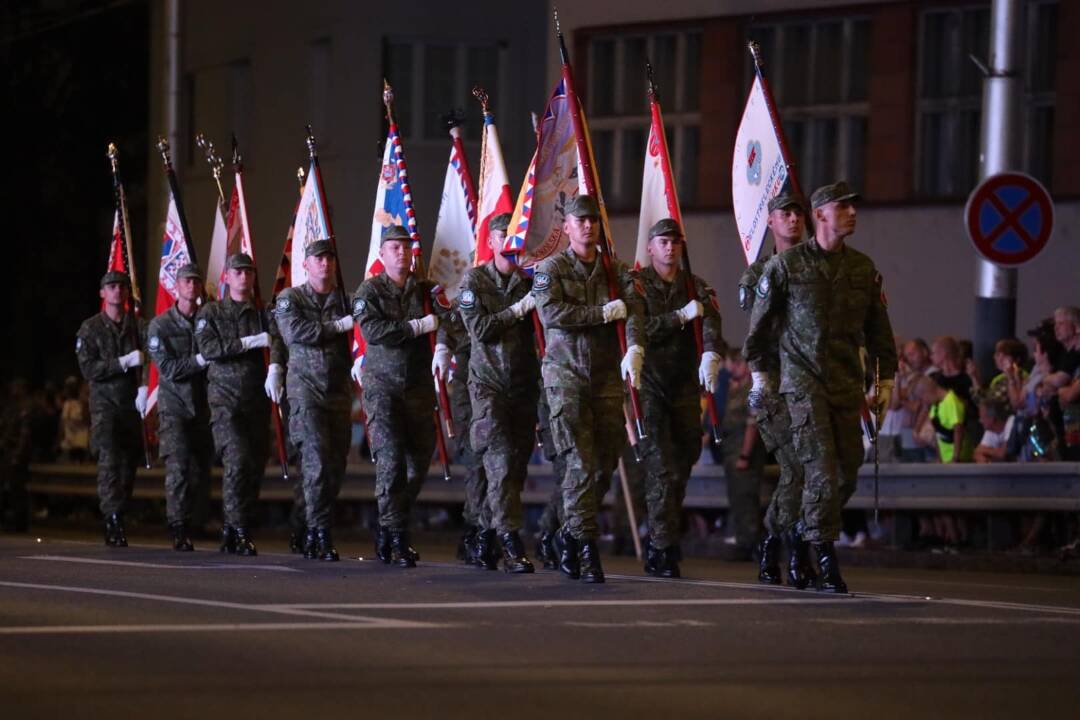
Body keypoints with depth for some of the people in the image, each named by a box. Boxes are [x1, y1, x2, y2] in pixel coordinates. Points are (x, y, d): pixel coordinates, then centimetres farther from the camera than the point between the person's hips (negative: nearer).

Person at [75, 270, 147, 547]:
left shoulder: (139, 327, 10)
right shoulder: (90, 328, 5)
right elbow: (88, 369, -4)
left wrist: (144, 388, -17)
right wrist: (124, 362, -12)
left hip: (133, 403, 3)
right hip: (105, 403, -3)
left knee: (129, 462, 2)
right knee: (109, 460, -16)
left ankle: (116, 522, 11)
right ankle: (113, 519, -23)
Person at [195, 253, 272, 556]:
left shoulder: (263, 314, 15)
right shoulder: (211, 312, 7)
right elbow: (208, 348, -7)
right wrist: (248, 343, -13)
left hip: (257, 399, 4)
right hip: (226, 397, -4)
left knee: (256, 465, 0)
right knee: (237, 459, -17)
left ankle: (231, 530, 9)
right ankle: (239, 531, -14)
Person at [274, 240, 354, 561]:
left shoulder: (345, 300, 15)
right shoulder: (290, 298, 6)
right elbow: (294, 332, -11)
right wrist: (337, 326, -9)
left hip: (339, 390, 4)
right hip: (306, 387, -4)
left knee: (336, 463, 1)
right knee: (316, 459, -16)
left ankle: (313, 531, 10)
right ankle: (320, 532, -14)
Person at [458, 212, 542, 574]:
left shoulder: (530, 281, 8)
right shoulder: (474, 280, 1)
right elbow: (480, 328, -9)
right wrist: (519, 309, -14)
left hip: (524, 384, 4)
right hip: (488, 383, -4)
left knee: (518, 465, 4)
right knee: (500, 462, -15)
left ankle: (488, 531, 19)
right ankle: (512, 545, -20)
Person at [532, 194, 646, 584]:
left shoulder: (616, 271, 11)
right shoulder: (551, 268, 1)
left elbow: (634, 311, -5)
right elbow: (550, 312, -16)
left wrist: (635, 350, -24)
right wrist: (603, 313, -14)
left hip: (607, 377, 4)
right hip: (566, 375, -4)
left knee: (605, 465, 4)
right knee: (580, 463, -10)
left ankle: (569, 533, 23)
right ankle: (585, 547, -8)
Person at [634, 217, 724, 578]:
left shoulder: (696, 287, 10)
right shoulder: (637, 284, 1)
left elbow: (710, 323, -8)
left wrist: (711, 354, -28)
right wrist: (681, 316, -18)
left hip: (685, 386, 4)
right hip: (649, 384, -4)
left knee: (684, 463, 9)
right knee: (660, 466, -11)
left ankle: (659, 539, 25)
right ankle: (664, 548, -10)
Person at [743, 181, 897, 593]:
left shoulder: (863, 269, 10)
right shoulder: (787, 265, -2)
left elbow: (878, 328, 16)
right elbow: (760, 322, 6)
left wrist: (886, 380, 13)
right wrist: (758, 372, 6)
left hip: (847, 384, 5)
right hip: (804, 380, -5)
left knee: (848, 473, 4)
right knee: (822, 470, -13)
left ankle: (808, 530, 27)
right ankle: (825, 561, -10)